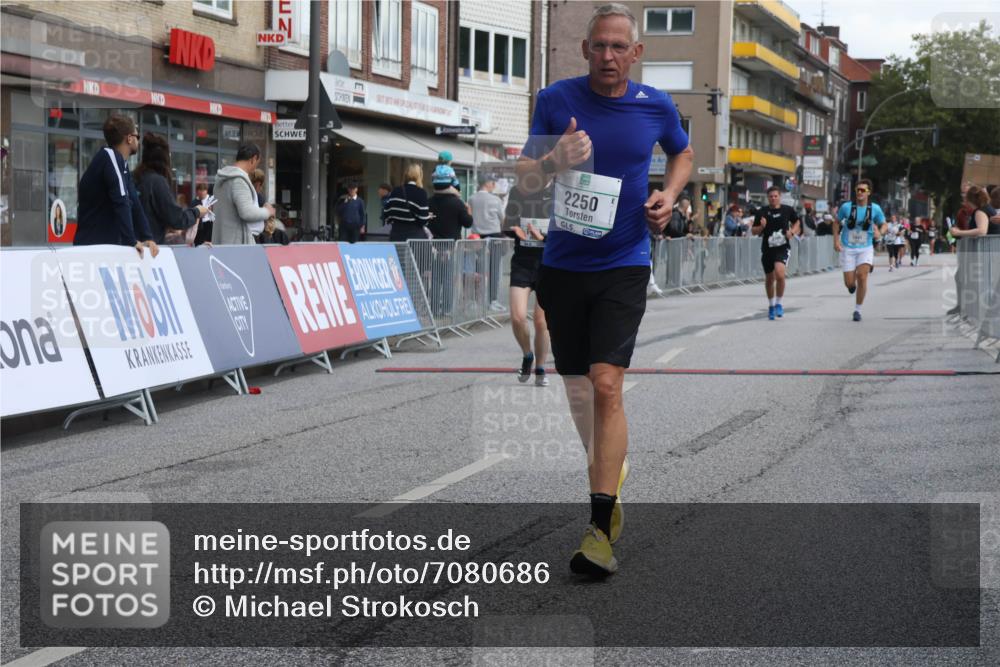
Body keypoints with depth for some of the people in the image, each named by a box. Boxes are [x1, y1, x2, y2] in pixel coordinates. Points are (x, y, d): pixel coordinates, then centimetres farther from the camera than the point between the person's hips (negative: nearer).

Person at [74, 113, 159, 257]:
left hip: (109, 245, 9)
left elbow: (134, 204, 11)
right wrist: (131, 241, -25)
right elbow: (121, 202, -23)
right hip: (93, 245, -9)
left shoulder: (122, 164, 15)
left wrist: (147, 238, 0)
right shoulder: (110, 156, -13)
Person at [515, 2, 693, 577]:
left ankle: (602, 527, -15)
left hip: (624, 265, -2)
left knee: (607, 384, -16)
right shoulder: (556, 99, -2)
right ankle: (607, 468, 40)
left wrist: (669, 195, 3)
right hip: (563, 264, 2)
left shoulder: (657, 106, 0)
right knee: (578, 386, 11)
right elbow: (526, 179, -1)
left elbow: (683, 152, 22)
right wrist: (556, 160, -22)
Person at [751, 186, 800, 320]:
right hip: (767, 249, 2)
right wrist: (761, 227, -15)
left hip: (783, 248, -2)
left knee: (780, 273, -25)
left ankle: (779, 304, -7)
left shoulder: (788, 210, 1)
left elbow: (797, 222, 19)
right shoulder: (761, 212, 0)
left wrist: (792, 231, -1)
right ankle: (771, 306, 35)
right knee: (769, 279, 13)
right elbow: (753, 231, 5)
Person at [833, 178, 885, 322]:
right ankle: (852, 284, 39)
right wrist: (836, 240, -4)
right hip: (848, 248, 0)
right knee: (849, 283, -3)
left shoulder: (875, 209, -4)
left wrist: (879, 232, -16)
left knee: (862, 276, -17)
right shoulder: (846, 207, -6)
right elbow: (836, 222, 8)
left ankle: (857, 310, -1)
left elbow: (883, 224, 7)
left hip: (865, 248, 0)